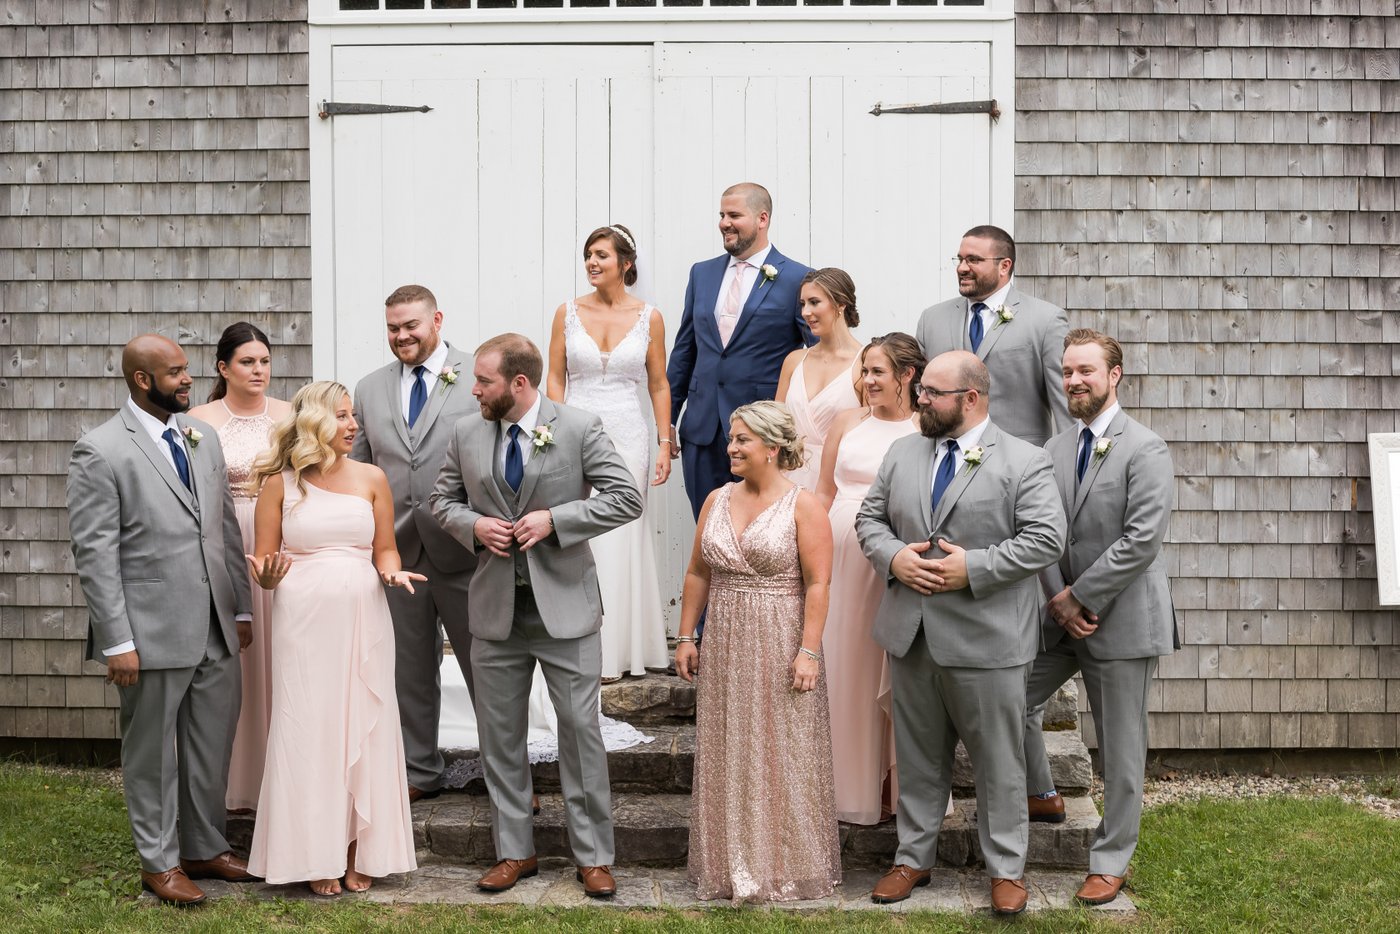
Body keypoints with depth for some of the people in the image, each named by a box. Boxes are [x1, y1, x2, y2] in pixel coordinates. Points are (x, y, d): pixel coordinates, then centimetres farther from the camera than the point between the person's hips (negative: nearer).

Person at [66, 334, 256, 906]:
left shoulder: (203, 437, 9)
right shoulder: (100, 451, -10)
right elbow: (94, 554, -12)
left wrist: (242, 607, 12)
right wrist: (117, 643, -15)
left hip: (216, 628, 6)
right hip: (153, 632, -6)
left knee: (213, 745, 15)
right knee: (152, 752, 8)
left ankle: (205, 848, 31)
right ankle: (159, 862, 22)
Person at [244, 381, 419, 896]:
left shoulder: (371, 479, 7)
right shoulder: (280, 483, 2)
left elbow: (384, 549, 11)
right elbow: (263, 563, 5)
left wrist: (392, 572, -10)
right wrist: (267, 576, -18)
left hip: (364, 620, 2)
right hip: (304, 622, -2)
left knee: (363, 727, 4)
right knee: (309, 731, 0)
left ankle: (359, 852, 15)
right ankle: (316, 856, 11)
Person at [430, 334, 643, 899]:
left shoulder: (580, 428, -8)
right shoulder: (466, 433, 4)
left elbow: (627, 498, -9)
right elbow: (443, 499, 14)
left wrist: (555, 519, -18)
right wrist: (473, 524, -8)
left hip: (564, 605, -4)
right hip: (496, 607, 4)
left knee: (581, 730, 1)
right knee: (500, 735, 10)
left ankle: (593, 856, 12)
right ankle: (514, 852, 23)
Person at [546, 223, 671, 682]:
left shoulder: (648, 317, 2)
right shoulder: (568, 313, 3)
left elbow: (658, 385, 7)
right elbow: (556, 379, 5)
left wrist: (665, 444, 1)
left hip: (627, 437, 0)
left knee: (621, 539, 3)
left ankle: (617, 648, 13)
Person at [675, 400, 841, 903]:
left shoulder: (803, 505, -8)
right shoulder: (717, 500, 8)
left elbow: (818, 584, -12)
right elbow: (697, 574, 12)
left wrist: (808, 651, -18)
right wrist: (686, 637, 7)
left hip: (780, 647, -5)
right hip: (725, 647, 5)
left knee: (781, 758, 3)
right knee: (727, 758, 10)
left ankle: (787, 866, 16)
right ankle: (733, 866, 21)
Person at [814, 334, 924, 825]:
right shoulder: (848, 422, 10)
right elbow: (825, 493, 14)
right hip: (841, 556, 3)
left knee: (890, 670, 3)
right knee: (843, 668, 8)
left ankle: (896, 786, 16)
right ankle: (849, 784, 21)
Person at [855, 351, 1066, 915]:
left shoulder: (1024, 462, -7)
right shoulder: (902, 453, 10)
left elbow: (1046, 539, -13)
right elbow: (870, 517, 13)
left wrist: (973, 568, -19)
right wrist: (892, 556, -8)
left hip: (986, 639, -5)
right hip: (911, 633, 5)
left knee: (998, 760, 6)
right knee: (918, 756, 15)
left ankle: (1006, 869, 20)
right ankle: (913, 858, 29)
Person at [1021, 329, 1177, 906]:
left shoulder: (1145, 450, -12)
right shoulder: (1054, 450, 8)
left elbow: (1143, 540, -19)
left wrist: (1080, 597, -16)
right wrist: (1059, 600, -8)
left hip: (1122, 619, -6)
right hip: (1060, 617, 6)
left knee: (1121, 749, 4)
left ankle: (1111, 860, 17)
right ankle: (1040, 794, 34)